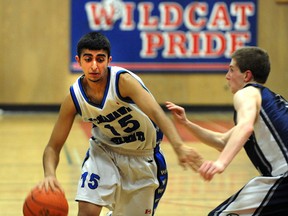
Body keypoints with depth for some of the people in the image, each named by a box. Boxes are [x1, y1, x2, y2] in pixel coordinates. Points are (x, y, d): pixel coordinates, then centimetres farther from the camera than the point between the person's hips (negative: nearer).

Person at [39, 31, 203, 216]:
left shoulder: (123, 80, -29)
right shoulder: (74, 98, -18)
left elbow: (156, 112, -45)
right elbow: (53, 147, -12)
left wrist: (179, 147, -63)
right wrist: (50, 175, -35)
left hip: (143, 157, -1)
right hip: (104, 151, 2)